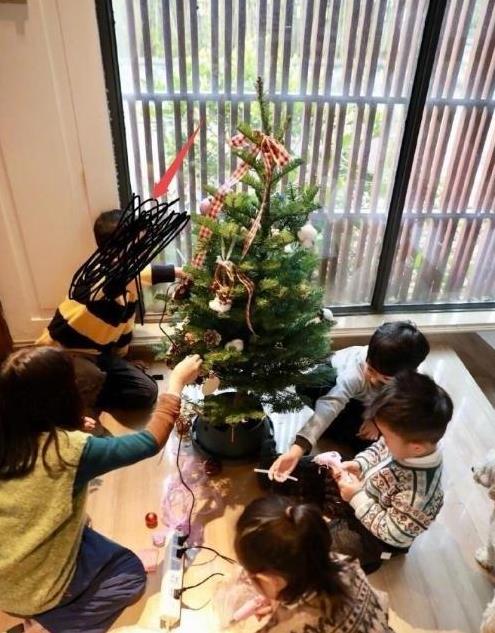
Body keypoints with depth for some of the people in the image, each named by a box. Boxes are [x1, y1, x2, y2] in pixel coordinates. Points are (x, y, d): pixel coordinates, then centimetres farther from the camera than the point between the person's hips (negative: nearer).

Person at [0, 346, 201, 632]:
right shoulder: (70, 450, -29)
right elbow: (151, 441, -18)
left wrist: (66, 429, 4)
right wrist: (177, 383, -10)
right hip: (37, 589, -6)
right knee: (131, 573, 16)